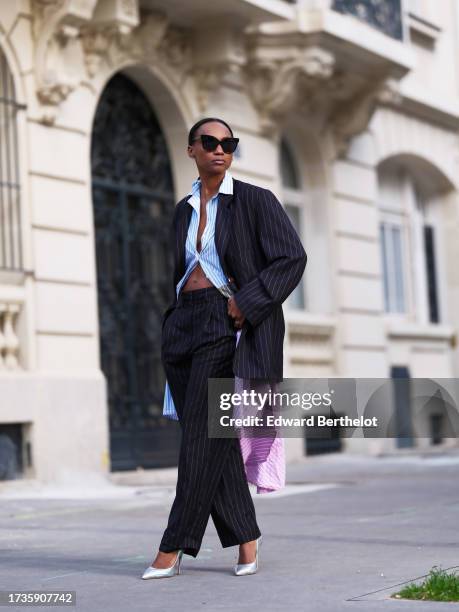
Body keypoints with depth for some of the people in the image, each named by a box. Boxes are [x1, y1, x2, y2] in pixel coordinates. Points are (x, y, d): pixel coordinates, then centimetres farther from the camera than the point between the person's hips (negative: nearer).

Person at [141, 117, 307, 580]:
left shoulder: (255, 200, 0)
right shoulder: (183, 211, 17)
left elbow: (291, 258, -7)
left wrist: (245, 304, -15)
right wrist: (174, 326, 15)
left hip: (228, 326, -6)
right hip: (184, 327, 6)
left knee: (203, 439, -8)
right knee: (213, 441, 2)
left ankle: (173, 548, -3)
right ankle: (246, 540, 10)